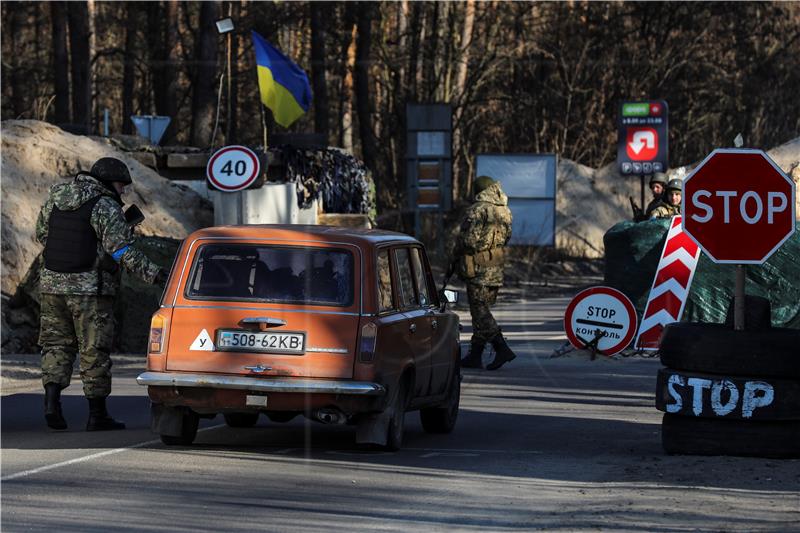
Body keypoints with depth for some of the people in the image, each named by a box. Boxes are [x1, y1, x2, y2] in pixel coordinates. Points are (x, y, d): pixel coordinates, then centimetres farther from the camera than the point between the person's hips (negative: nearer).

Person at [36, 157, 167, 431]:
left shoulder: (56, 197, 8)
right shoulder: (105, 206, -11)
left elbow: (41, 233, 18)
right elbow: (122, 250, -18)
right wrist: (155, 275, -18)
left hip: (52, 284, 5)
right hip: (90, 289, -5)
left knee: (56, 344, 13)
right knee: (95, 350, 3)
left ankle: (51, 400, -6)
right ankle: (97, 414, 7)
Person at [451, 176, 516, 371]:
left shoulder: (477, 210, -14)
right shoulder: (505, 211, 9)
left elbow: (468, 239, -17)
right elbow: (506, 236, 13)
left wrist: (455, 258, -2)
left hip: (478, 267, -8)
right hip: (497, 267, 8)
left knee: (480, 311, -6)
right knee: (482, 309, 13)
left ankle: (502, 349, -18)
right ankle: (475, 355, 14)